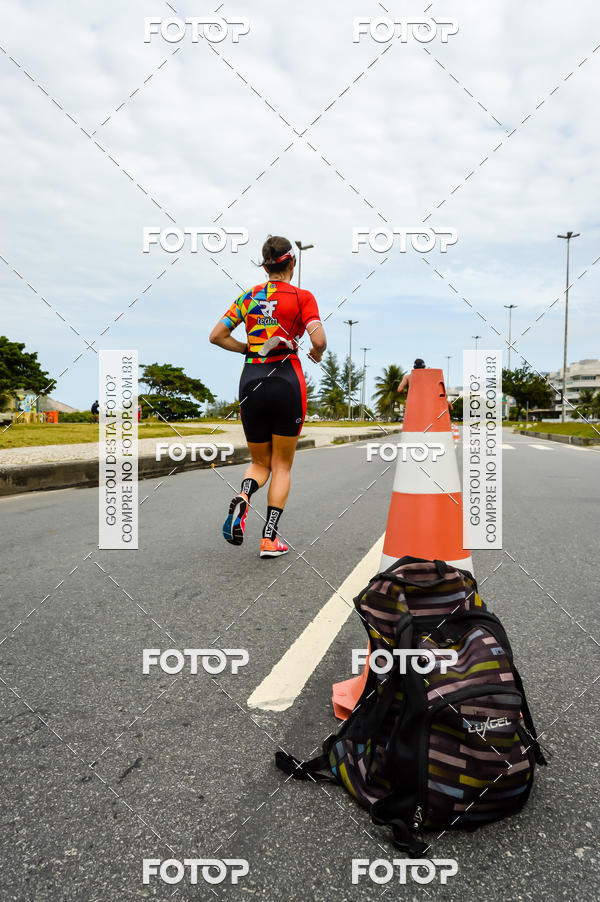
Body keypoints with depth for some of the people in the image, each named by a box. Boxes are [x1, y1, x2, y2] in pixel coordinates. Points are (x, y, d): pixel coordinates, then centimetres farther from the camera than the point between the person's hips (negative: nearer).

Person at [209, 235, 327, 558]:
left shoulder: (248, 296, 10)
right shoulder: (302, 297, -1)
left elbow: (217, 335, 9)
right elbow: (318, 340, -14)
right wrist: (317, 354, 7)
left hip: (251, 381, 3)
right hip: (287, 381, -3)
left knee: (260, 462, 17)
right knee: (282, 465, 10)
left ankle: (242, 497, -15)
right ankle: (269, 538, 6)